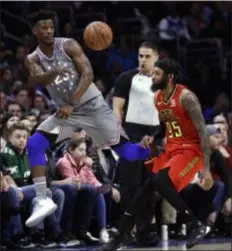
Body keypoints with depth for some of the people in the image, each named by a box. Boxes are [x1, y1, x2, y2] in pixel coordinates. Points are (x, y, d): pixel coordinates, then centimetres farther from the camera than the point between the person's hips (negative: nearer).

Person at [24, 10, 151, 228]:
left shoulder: (68, 45, -9)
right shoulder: (33, 59, 0)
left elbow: (88, 74, -18)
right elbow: (33, 82, -21)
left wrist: (71, 103, -27)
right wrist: (54, 73, -42)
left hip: (92, 106, -3)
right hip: (66, 111, 3)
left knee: (125, 149, -8)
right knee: (34, 144, -16)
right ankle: (43, 201, -18)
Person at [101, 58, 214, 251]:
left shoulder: (186, 97, -18)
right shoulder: (158, 97, 6)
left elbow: (202, 131, -20)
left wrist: (206, 167, -25)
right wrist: (152, 138, 1)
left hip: (190, 150, -8)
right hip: (170, 149, 8)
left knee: (160, 181, -27)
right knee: (146, 188, -1)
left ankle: (196, 225, -14)